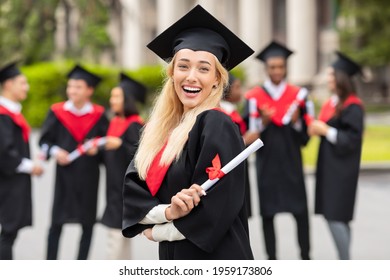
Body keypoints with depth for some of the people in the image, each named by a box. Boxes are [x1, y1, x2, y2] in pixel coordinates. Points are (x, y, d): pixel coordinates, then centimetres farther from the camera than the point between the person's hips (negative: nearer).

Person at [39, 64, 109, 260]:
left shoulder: (98, 115, 1)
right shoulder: (57, 112, 1)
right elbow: (44, 139, 2)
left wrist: (97, 149, -16)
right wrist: (55, 151, -16)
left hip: (89, 176, 1)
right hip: (65, 173, -1)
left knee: (87, 223, 5)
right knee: (57, 222, 0)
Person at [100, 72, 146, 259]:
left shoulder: (134, 125, -13)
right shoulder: (114, 122, 12)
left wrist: (120, 145, -30)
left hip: (126, 186, -9)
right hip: (115, 184, 9)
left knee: (117, 232, -7)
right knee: (121, 233, 13)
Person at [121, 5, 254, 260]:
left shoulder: (218, 127, -14)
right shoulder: (162, 128, 8)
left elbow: (214, 212, -21)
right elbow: (132, 192, 1)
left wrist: (158, 231, -7)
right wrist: (167, 212, -18)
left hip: (215, 259, -7)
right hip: (173, 258, 7)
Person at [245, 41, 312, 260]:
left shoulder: (297, 95, 4)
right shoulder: (254, 97, 1)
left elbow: (305, 135, 4)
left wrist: (296, 122, -16)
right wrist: (262, 123, -17)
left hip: (291, 161, 0)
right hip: (266, 161, 0)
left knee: (301, 211, -3)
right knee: (267, 212, 3)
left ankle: (305, 256, 9)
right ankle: (271, 258, 12)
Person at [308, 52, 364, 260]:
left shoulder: (352, 106, -14)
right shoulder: (331, 103, 12)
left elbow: (353, 138, -18)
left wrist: (326, 130, -18)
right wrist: (315, 128, 1)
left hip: (341, 169, -9)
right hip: (328, 166, 9)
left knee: (335, 216, -9)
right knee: (334, 216, 11)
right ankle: (343, 261, 19)